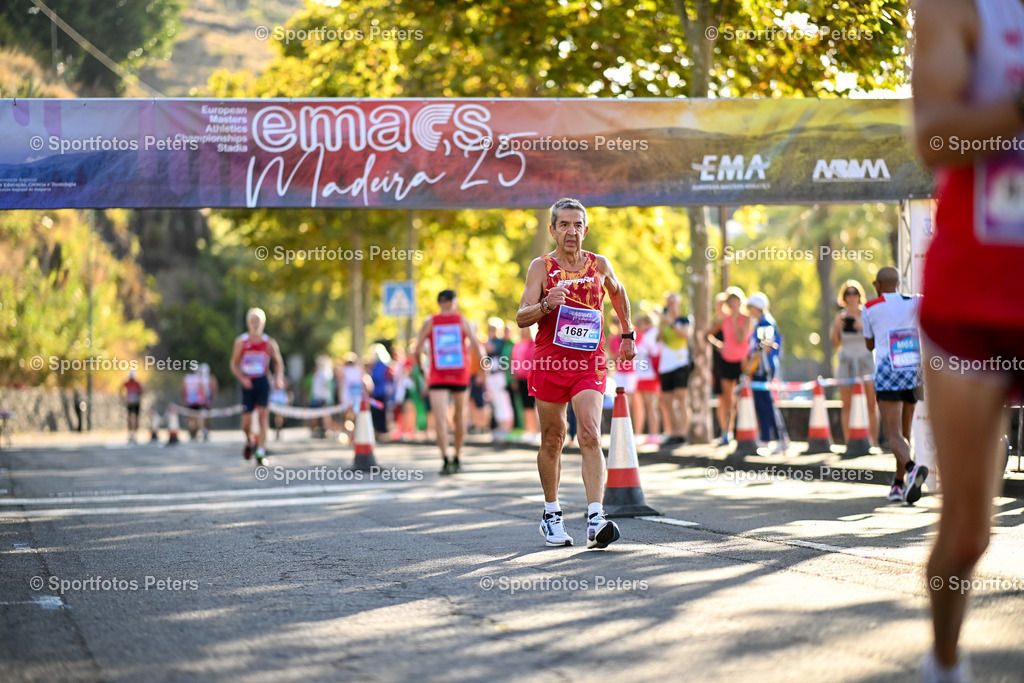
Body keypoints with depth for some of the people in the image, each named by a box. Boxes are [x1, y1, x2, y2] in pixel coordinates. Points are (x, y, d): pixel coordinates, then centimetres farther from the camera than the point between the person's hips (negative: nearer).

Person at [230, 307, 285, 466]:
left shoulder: (269, 343, 2)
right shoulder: (241, 342, 1)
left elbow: (278, 362, 15)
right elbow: (234, 364, 6)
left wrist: (279, 377, -3)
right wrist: (242, 378, -11)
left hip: (263, 381, 0)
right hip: (248, 384, 0)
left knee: (262, 414, -10)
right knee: (246, 422, -3)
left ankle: (261, 452, -6)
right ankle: (250, 441, 30)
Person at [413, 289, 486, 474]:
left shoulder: (430, 322, 1)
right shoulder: (462, 320, 1)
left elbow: (417, 351, -2)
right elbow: (478, 347, -5)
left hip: (438, 377, -1)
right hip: (460, 375, 1)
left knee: (440, 418, -10)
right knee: (460, 417, 17)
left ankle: (445, 459, -26)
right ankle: (457, 458, 25)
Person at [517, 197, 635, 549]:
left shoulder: (599, 265, 5)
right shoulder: (541, 267, -2)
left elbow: (618, 293, 27)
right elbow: (521, 318, -9)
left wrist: (627, 335, 29)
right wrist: (546, 305, -28)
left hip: (590, 362, 0)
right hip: (550, 362, 0)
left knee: (590, 437, -16)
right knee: (552, 440, 9)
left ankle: (595, 520, -25)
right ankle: (551, 514, 26)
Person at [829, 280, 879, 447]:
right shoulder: (841, 316, 6)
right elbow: (835, 344, 6)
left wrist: (863, 327, -18)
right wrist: (836, 327, -9)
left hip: (866, 360, -2)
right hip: (846, 362, 2)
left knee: (871, 403, -6)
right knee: (846, 405, 1)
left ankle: (875, 441, -3)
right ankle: (846, 441, 4)